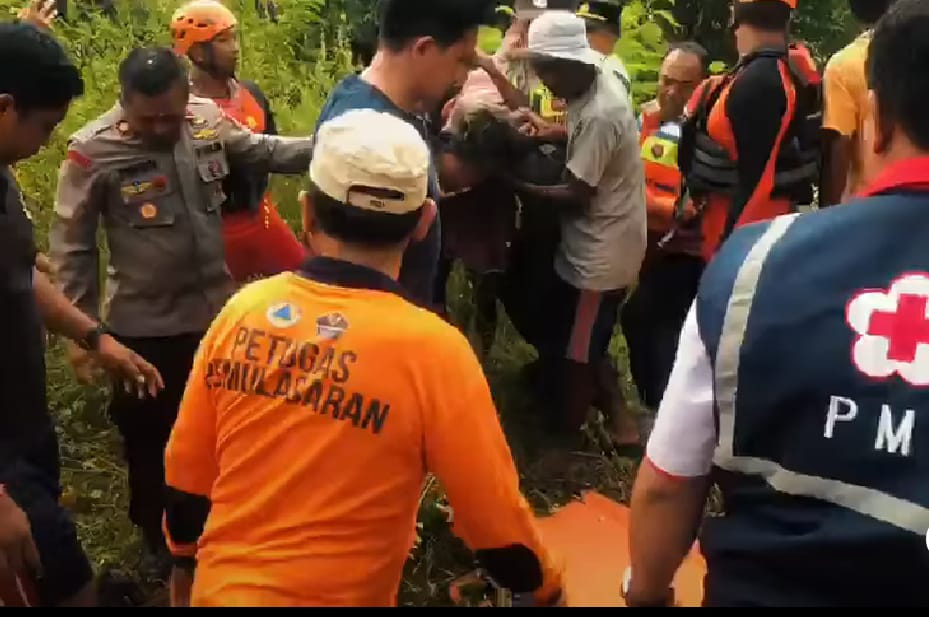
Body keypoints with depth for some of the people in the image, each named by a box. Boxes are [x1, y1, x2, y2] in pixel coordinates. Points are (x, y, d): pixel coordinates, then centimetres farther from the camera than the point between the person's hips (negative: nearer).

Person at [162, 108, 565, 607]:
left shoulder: (243, 310, -9)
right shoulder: (432, 350, -21)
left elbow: (185, 475, 2)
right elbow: (495, 521, -14)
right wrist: (545, 586, 6)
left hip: (219, 587, 4)